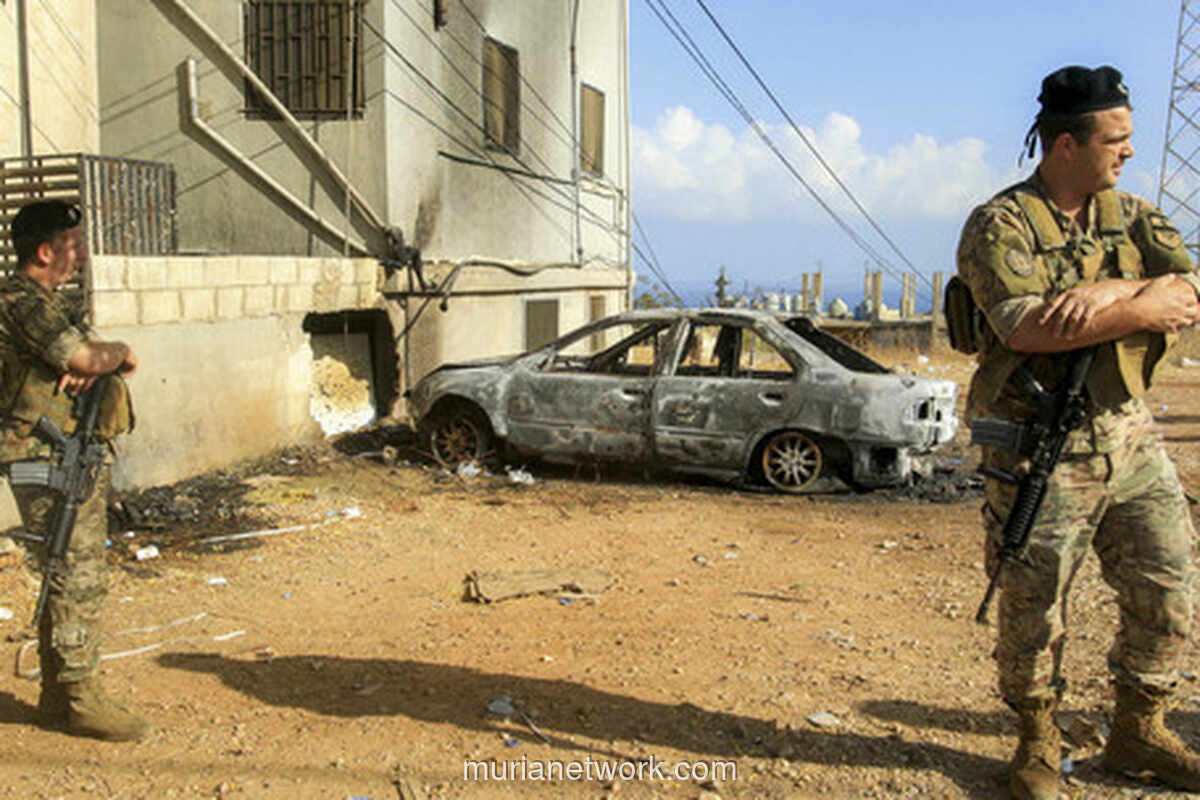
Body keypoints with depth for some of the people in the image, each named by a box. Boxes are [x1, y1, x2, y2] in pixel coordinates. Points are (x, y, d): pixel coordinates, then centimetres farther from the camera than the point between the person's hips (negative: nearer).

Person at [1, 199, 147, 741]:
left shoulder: (48, 300, 17)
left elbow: (88, 357, 13)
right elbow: (85, 357, -25)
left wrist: (98, 360, -11)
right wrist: (119, 352, -4)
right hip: (50, 465, -10)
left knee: (67, 581, 15)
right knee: (77, 581, -6)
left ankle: (58, 697, 24)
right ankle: (79, 700, 4)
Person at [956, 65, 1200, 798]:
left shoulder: (1134, 216, 10)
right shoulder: (1000, 226, -9)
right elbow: (1025, 327, -24)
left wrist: (1110, 292, -22)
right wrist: (1141, 308, -18)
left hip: (1131, 435, 6)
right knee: (1035, 609, 4)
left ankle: (1138, 734, 30)